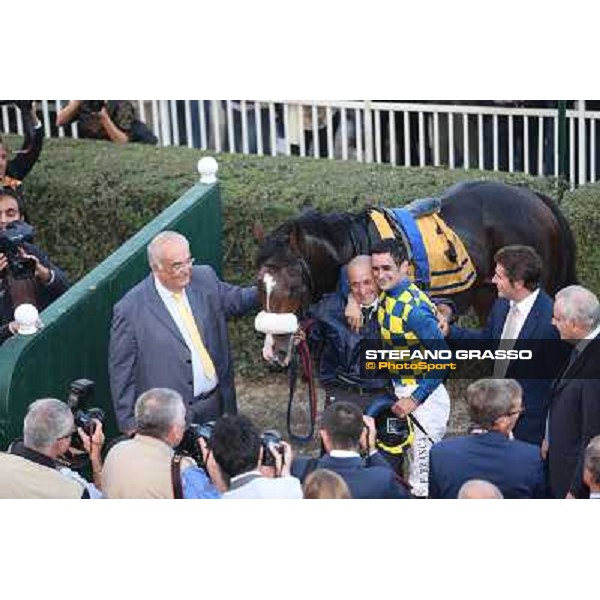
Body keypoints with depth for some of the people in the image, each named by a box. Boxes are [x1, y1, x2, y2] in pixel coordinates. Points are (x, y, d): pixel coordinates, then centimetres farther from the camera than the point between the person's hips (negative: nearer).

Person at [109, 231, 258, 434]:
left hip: (217, 404, 5)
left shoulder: (204, 279, -1)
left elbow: (235, 300, 18)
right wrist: (130, 425, -8)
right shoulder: (130, 309, -15)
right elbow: (121, 373, -9)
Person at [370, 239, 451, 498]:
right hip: (402, 390, 9)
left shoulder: (414, 307, -23)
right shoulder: (386, 297, 3)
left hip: (424, 397, -9)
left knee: (422, 478, -6)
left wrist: (415, 399, -23)